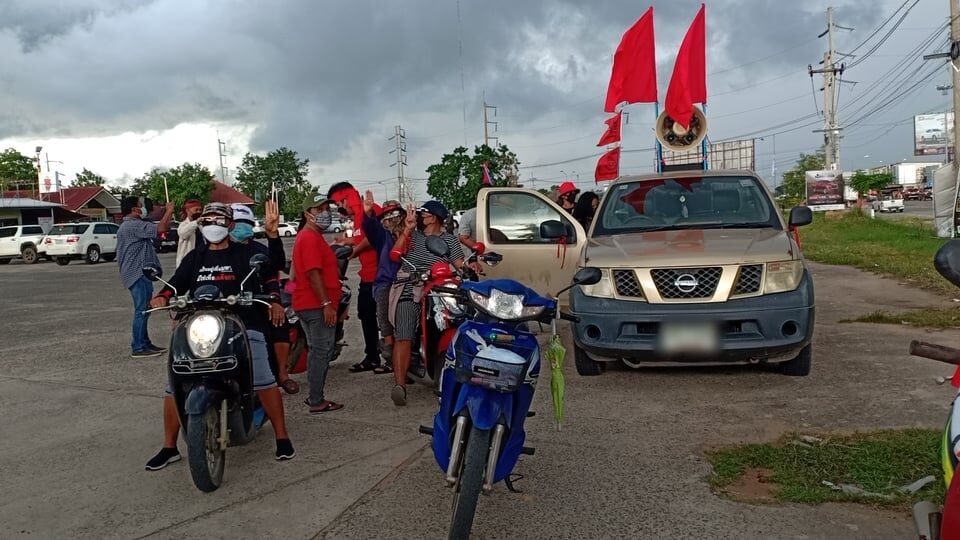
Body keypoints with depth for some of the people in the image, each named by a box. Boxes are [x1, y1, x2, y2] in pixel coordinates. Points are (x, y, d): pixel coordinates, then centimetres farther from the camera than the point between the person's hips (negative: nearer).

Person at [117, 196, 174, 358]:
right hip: (139, 273, -11)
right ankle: (138, 348, -8)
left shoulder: (127, 226, 20)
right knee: (142, 310, -10)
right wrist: (169, 211, -11)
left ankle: (145, 344, 21)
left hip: (136, 273, 11)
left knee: (143, 310, 15)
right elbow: (160, 229, -22)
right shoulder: (134, 225, -16)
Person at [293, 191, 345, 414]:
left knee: (317, 351, 16)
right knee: (322, 352, -6)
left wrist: (328, 302, 25)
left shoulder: (311, 236, 19)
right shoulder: (311, 238, -15)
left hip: (308, 304, 11)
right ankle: (316, 402, -2)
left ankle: (315, 397, 24)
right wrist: (327, 304, -25)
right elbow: (313, 273, -23)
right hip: (318, 305, -11)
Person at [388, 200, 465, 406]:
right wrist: (407, 228, -2)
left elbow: (461, 265, 3)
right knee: (403, 337, -15)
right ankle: (399, 384, -23)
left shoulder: (449, 240, 12)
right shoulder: (412, 235, 17)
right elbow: (394, 255, 2)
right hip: (408, 293, 0)